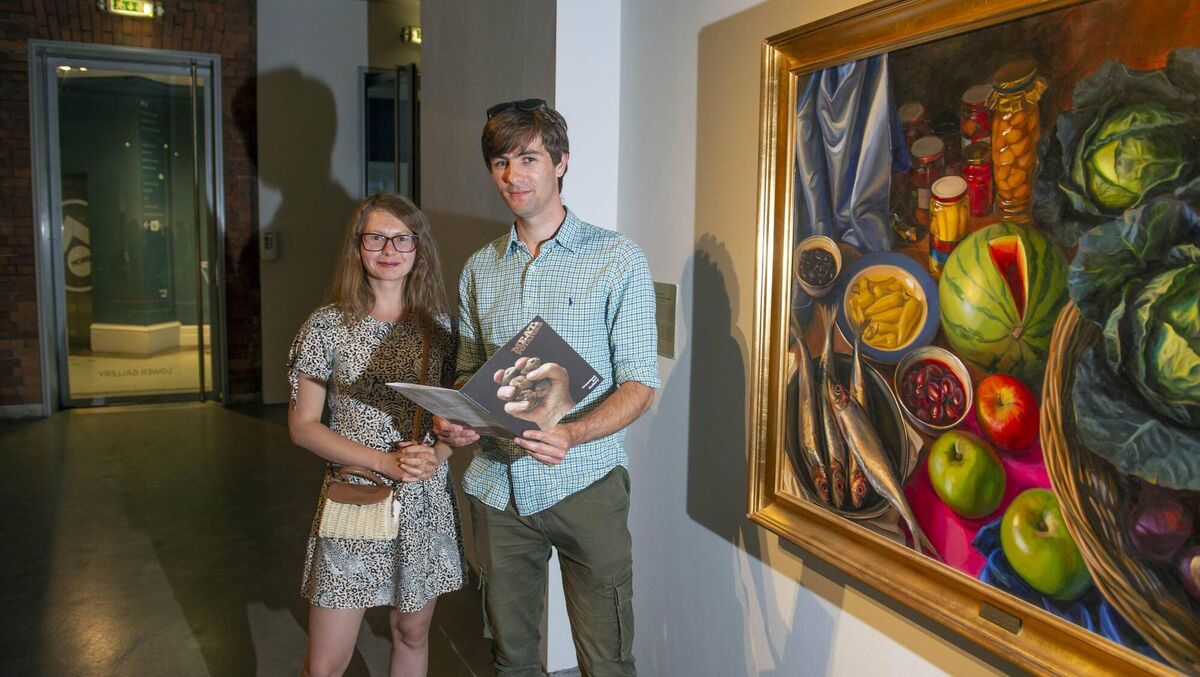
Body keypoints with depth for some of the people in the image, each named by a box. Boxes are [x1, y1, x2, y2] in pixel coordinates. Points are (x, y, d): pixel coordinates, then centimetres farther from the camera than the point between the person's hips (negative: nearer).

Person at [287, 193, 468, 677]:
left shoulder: (439, 326, 4)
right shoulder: (329, 325, -5)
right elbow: (303, 425, -5)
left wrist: (436, 455, -11)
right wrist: (384, 460, -15)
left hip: (427, 502, 3)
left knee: (412, 635, 17)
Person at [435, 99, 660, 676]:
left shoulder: (618, 259, -5)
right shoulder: (480, 269, 10)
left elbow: (639, 384, -9)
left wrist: (569, 434, -25)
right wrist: (452, 418, -6)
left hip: (585, 482, -4)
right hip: (498, 484, 4)